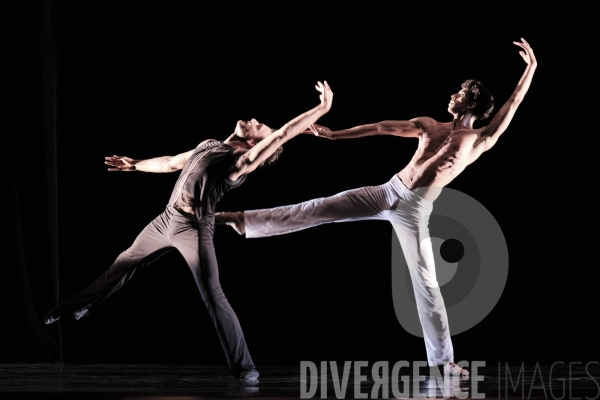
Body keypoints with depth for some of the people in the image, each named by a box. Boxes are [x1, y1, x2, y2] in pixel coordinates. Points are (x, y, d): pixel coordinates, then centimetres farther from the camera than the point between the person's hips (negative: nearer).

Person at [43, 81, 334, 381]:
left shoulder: (243, 161, -9)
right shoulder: (208, 145, 13)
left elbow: (284, 133, -20)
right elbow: (171, 163, 28)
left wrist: (323, 107, -22)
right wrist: (135, 165, 37)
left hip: (195, 229, -7)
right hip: (166, 219, 8)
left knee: (213, 297, -12)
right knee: (125, 263, 21)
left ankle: (242, 365, -7)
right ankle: (81, 306, 40)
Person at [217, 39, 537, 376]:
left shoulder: (481, 140, 1)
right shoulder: (430, 125, 15)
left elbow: (512, 106, -7)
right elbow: (381, 128, 15)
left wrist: (531, 69, -13)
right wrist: (334, 135, 16)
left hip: (415, 209, -4)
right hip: (388, 192, 4)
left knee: (426, 281, -5)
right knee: (320, 209, -1)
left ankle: (443, 358, 2)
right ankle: (245, 221, 3)